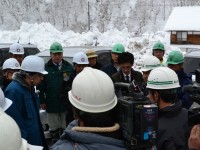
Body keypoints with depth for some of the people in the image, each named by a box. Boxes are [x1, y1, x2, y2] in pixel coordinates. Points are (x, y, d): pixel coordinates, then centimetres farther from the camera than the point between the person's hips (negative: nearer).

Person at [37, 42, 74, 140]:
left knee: (65, 127, 13)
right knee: (53, 127, 11)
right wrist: (42, 101, -5)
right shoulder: (46, 68, -4)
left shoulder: (69, 67, 2)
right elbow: (41, 87, -2)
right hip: (52, 104, -1)